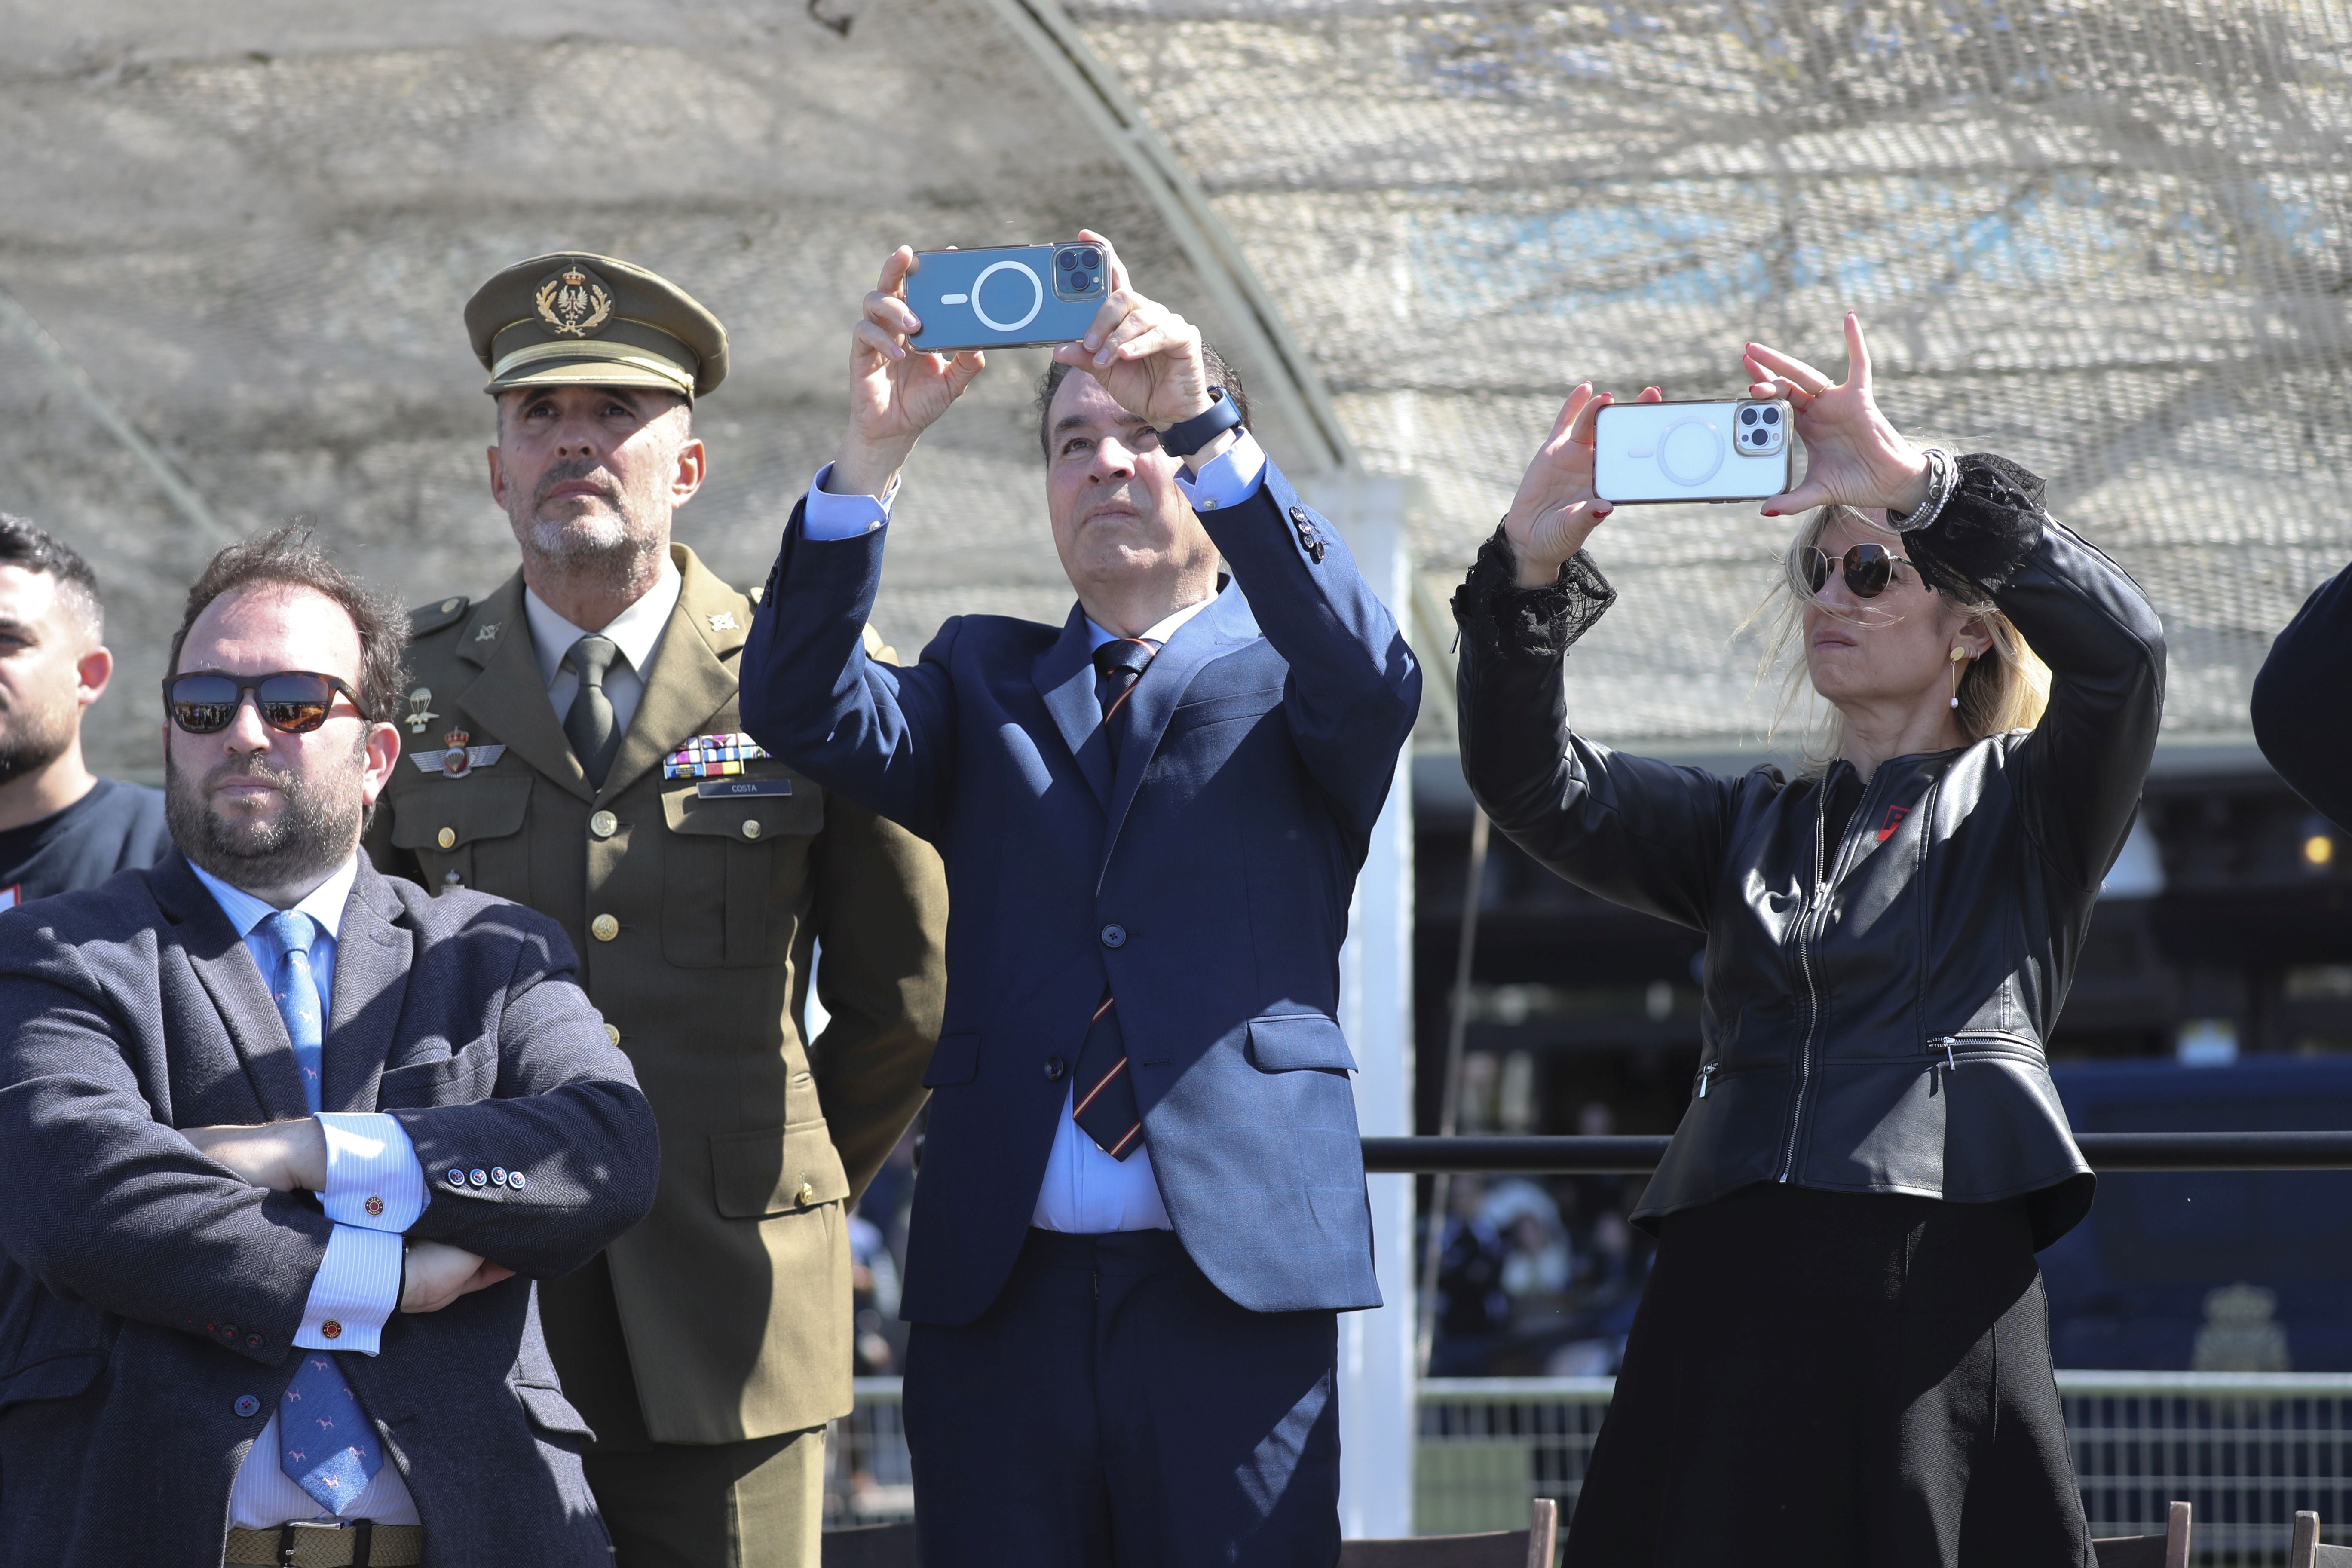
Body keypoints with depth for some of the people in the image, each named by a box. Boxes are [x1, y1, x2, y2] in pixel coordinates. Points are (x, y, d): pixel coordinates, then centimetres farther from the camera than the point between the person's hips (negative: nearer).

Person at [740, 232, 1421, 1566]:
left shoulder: (1283, 685, 12)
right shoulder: (987, 683, 18)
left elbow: (1374, 681, -12)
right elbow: (807, 714, 0)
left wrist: (1205, 427, -21)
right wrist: (876, 452, -14)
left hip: (1236, 1287, -2)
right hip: (999, 1296, 2)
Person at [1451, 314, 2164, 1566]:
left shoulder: (2023, 808, 13)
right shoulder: (1746, 828, 23)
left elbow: (2119, 646, -7)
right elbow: (1532, 785, 9)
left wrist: (1919, 484, -14)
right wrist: (1531, 569, -7)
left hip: (1941, 1309, -3)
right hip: (1729, 1312, 3)